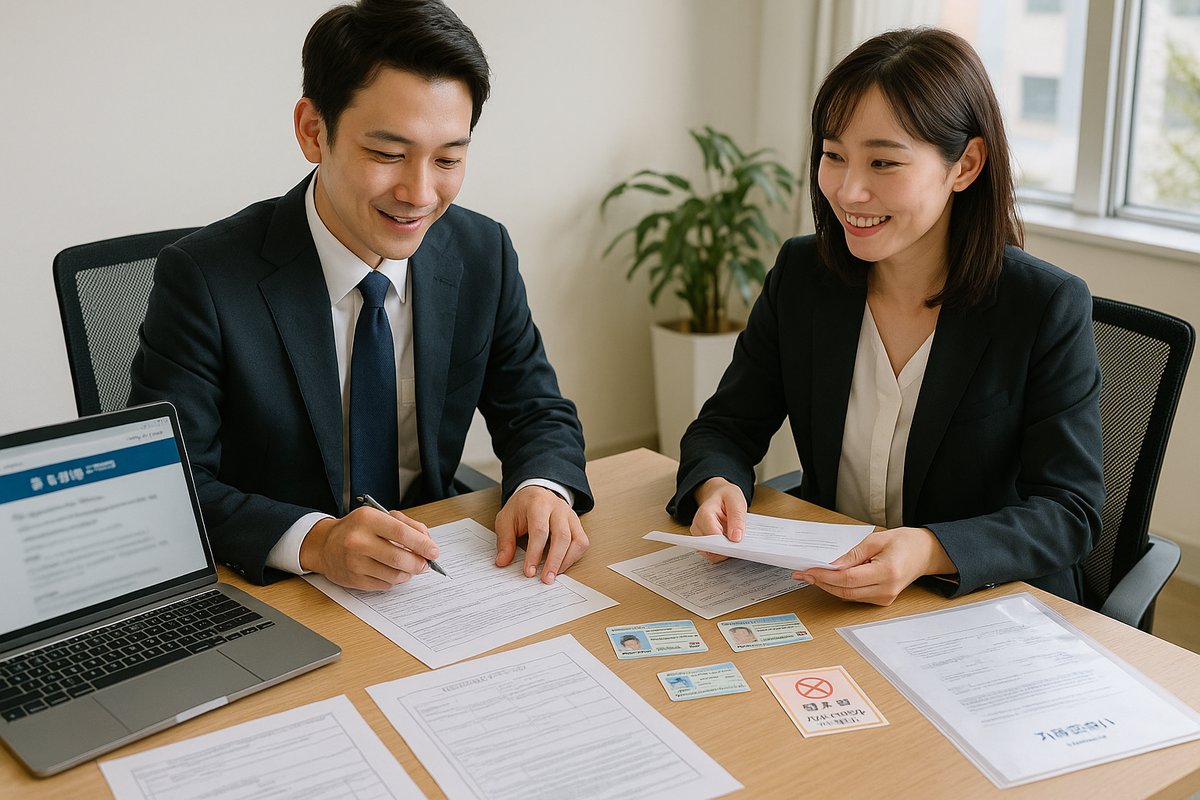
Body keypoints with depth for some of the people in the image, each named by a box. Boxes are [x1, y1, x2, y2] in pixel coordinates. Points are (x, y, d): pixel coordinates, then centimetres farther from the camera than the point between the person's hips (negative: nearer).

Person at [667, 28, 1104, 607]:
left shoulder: (1050, 308, -12)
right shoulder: (800, 273, -1)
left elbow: (1068, 510, -14)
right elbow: (725, 428, 4)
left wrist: (929, 552, -32)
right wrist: (718, 488, -21)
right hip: (820, 597, 3)